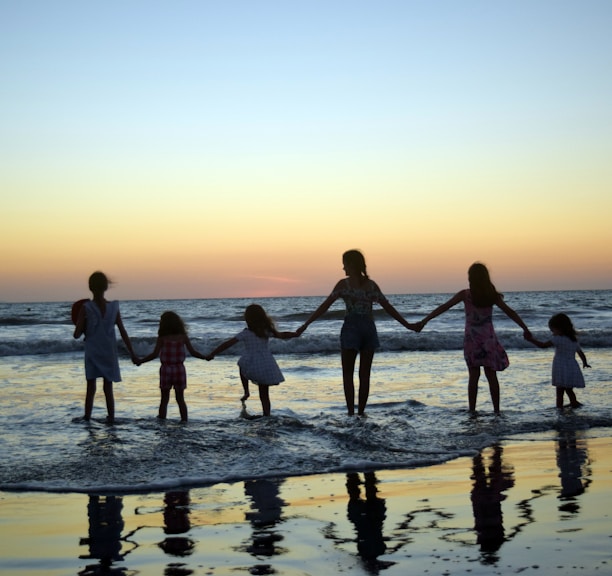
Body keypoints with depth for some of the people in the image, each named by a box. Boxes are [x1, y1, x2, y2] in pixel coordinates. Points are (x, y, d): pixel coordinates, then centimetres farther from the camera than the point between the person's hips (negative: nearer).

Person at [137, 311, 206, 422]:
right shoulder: (183, 336, 1)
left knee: (164, 398, 7)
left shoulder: (162, 337, -4)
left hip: (166, 369, -2)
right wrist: (205, 357, 14)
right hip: (179, 369, 2)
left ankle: (161, 419, 4)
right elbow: (193, 352, 0)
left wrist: (140, 361, -2)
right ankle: (184, 420, 6)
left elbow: (155, 354, -11)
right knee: (180, 398, 10)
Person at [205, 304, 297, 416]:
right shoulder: (267, 331, 3)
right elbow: (281, 335, 15)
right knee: (264, 395, 13)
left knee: (242, 367, 34)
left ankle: (246, 392, 22)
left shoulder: (246, 333, -8)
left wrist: (212, 354, -8)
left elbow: (227, 344, -12)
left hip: (253, 367, -3)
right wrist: (296, 334, 32)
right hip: (267, 367, 3)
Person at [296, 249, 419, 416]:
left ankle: (351, 412, -4)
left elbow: (324, 306, -5)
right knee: (365, 374, 9)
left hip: (351, 328, -4)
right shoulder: (371, 284, 8)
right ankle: (361, 412, 10)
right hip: (369, 329, 4)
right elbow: (388, 308, 8)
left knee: (348, 373, 4)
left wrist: (306, 325, -2)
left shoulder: (344, 284, -4)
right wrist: (407, 324, 17)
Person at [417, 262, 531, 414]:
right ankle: (496, 410, 8)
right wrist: (525, 329, 12)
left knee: (473, 376, 5)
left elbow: (443, 308, -7)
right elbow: (510, 312, 4)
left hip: (471, 339, -1)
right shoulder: (492, 296, -1)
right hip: (489, 339, 1)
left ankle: (472, 410, 3)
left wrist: (424, 321, -4)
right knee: (491, 376, 8)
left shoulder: (465, 294, -7)